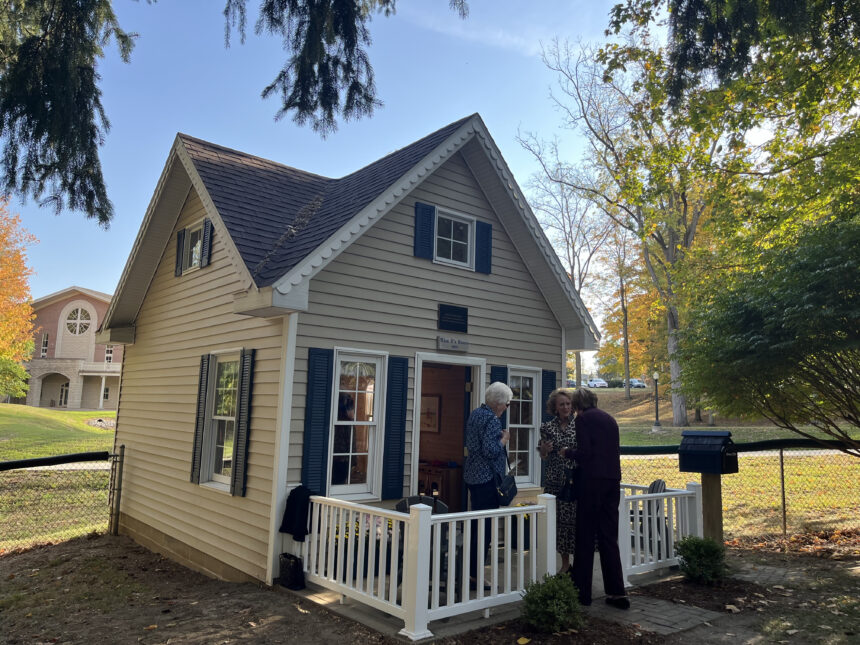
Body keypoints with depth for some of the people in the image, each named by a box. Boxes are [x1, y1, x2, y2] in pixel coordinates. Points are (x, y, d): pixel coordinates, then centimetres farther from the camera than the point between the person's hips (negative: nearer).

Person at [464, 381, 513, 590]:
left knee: (477, 523, 17)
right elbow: (491, 451, -24)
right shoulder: (491, 419, -17)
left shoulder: (475, 414, 12)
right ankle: (474, 574, 2)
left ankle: (470, 570, 26)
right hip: (487, 478, -10)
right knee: (486, 525, -3)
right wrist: (504, 439, -8)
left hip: (472, 475, 10)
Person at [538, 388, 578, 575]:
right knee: (560, 520, 4)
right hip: (555, 481, 1)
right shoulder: (547, 427, 5)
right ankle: (565, 563, 17)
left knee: (577, 519, -3)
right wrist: (544, 450, -12)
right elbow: (544, 457, 10)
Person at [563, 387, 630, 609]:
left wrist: (568, 452, 5)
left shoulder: (583, 419, -7)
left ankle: (582, 592, 10)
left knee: (585, 537, 3)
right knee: (609, 537, 12)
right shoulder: (609, 418, 14)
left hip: (592, 481, -7)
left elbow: (584, 453, -15)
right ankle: (617, 593, 12)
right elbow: (616, 451, 18)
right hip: (613, 481, 7)